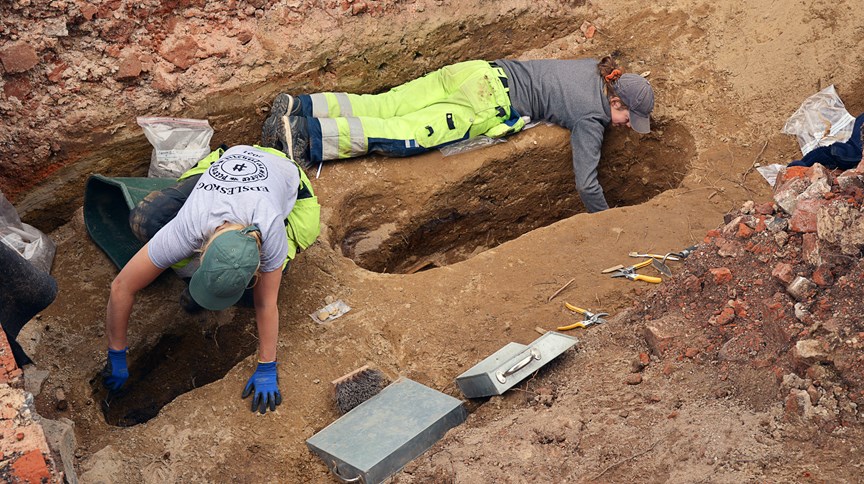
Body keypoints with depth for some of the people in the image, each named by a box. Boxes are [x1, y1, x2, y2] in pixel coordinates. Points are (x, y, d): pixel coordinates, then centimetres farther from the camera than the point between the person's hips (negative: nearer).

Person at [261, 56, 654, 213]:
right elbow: (586, 184, -10)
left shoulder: (599, 69, 17)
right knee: (402, 135, -18)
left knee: (378, 107, 0)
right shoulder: (592, 118, -5)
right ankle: (309, 136, -28)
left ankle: (298, 107, -6)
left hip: (479, 71, 8)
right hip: (487, 103, -8)